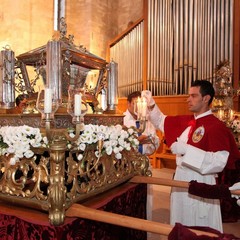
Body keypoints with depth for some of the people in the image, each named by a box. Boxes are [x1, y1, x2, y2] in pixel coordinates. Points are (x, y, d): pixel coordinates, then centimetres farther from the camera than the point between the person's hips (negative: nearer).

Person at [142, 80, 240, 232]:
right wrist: (151, 103, -1)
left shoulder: (217, 127, -17)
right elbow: (161, 121, 15)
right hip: (181, 180, 7)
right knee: (181, 229, 22)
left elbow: (219, 162, -27)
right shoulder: (186, 121, 4)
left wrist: (186, 150, -29)